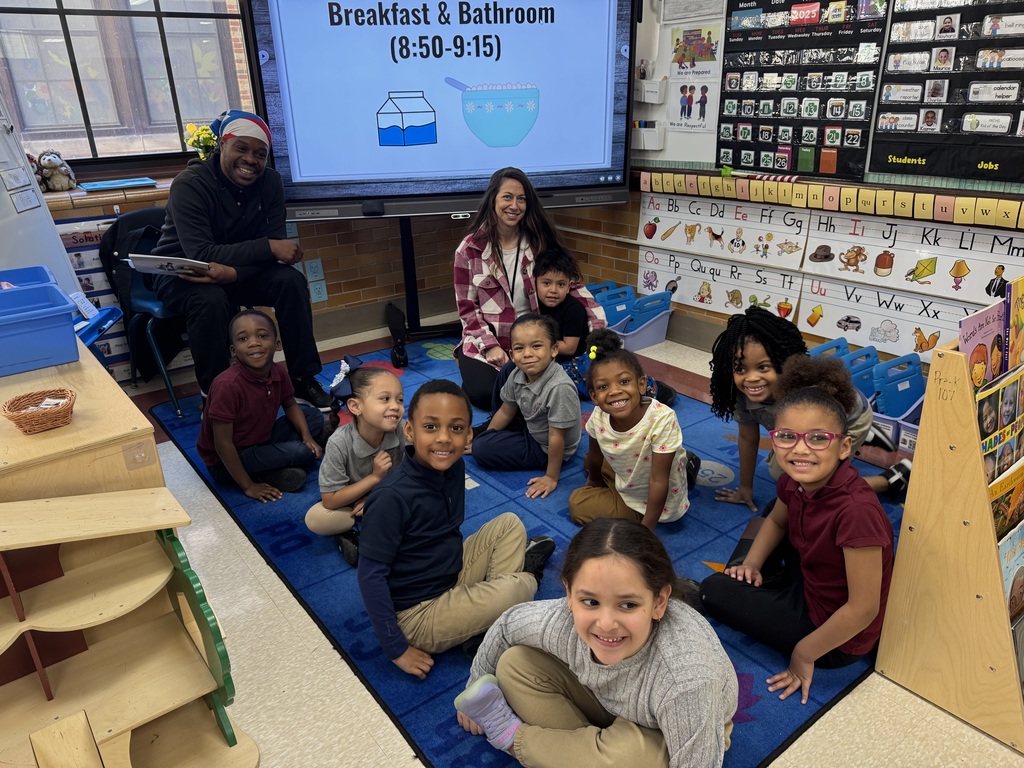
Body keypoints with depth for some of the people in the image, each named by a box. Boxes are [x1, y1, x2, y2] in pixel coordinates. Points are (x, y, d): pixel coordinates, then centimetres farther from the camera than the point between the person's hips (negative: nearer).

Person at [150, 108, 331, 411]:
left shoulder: (270, 181, -9)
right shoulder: (190, 184, -23)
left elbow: (275, 244, -14)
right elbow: (201, 255, -31)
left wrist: (234, 272, -34)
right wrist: (268, 248, -37)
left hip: (240, 271, 4)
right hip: (183, 273, -4)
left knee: (291, 280, -22)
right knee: (210, 300, -37)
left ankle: (303, 380, -13)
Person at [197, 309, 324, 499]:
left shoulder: (278, 372, -10)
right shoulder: (228, 385, -31)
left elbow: (290, 405, 11)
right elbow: (223, 444, -25)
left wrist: (307, 436, -6)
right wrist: (247, 486, -19)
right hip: (225, 462, -8)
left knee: (314, 416, 7)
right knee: (302, 452, -22)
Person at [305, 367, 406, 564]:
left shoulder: (403, 430, -27)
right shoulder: (339, 443, -31)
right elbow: (329, 500, -24)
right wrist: (375, 477, -30)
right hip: (348, 501, -3)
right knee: (315, 519, -29)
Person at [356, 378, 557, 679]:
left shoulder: (454, 466, -7)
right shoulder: (391, 497, -28)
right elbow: (371, 576, -23)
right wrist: (396, 649, -18)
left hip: (454, 572, 8)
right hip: (418, 615, -8)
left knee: (509, 524, 6)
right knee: (513, 591, -23)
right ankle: (527, 576, 13)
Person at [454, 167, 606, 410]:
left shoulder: (539, 242, -2)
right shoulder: (470, 249, -7)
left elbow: (571, 284, -2)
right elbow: (467, 308, -4)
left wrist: (599, 328, -15)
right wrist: (490, 346, -16)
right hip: (485, 340, -1)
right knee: (484, 394, -23)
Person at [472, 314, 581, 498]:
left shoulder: (560, 388, -37)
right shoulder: (517, 375, -15)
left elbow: (556, 437, -28)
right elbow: (506, 412, 3)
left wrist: (552, 477, -20)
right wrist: (485, 436, 10)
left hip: (545, 448, -7)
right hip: (530, 429, 7)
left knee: (482, 450, -15)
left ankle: (472, 446, 14)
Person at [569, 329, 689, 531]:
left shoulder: (662, 419, -38)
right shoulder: (598, 418, -23)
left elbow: (658, 481, -32)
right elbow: (594, 458, -2)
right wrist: (594, 482, 16)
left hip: (656, 503, -6)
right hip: (624, 482, 6)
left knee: (578, 507, -8)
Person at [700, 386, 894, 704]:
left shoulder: (857, 511, -36)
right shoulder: (793, 481, -13)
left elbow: (863, 608, -30)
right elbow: (776, 521, 13)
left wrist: (804, 654, -18)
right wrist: (751, 563, -2)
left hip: (837, 640, -7)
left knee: (713, 591, -8)